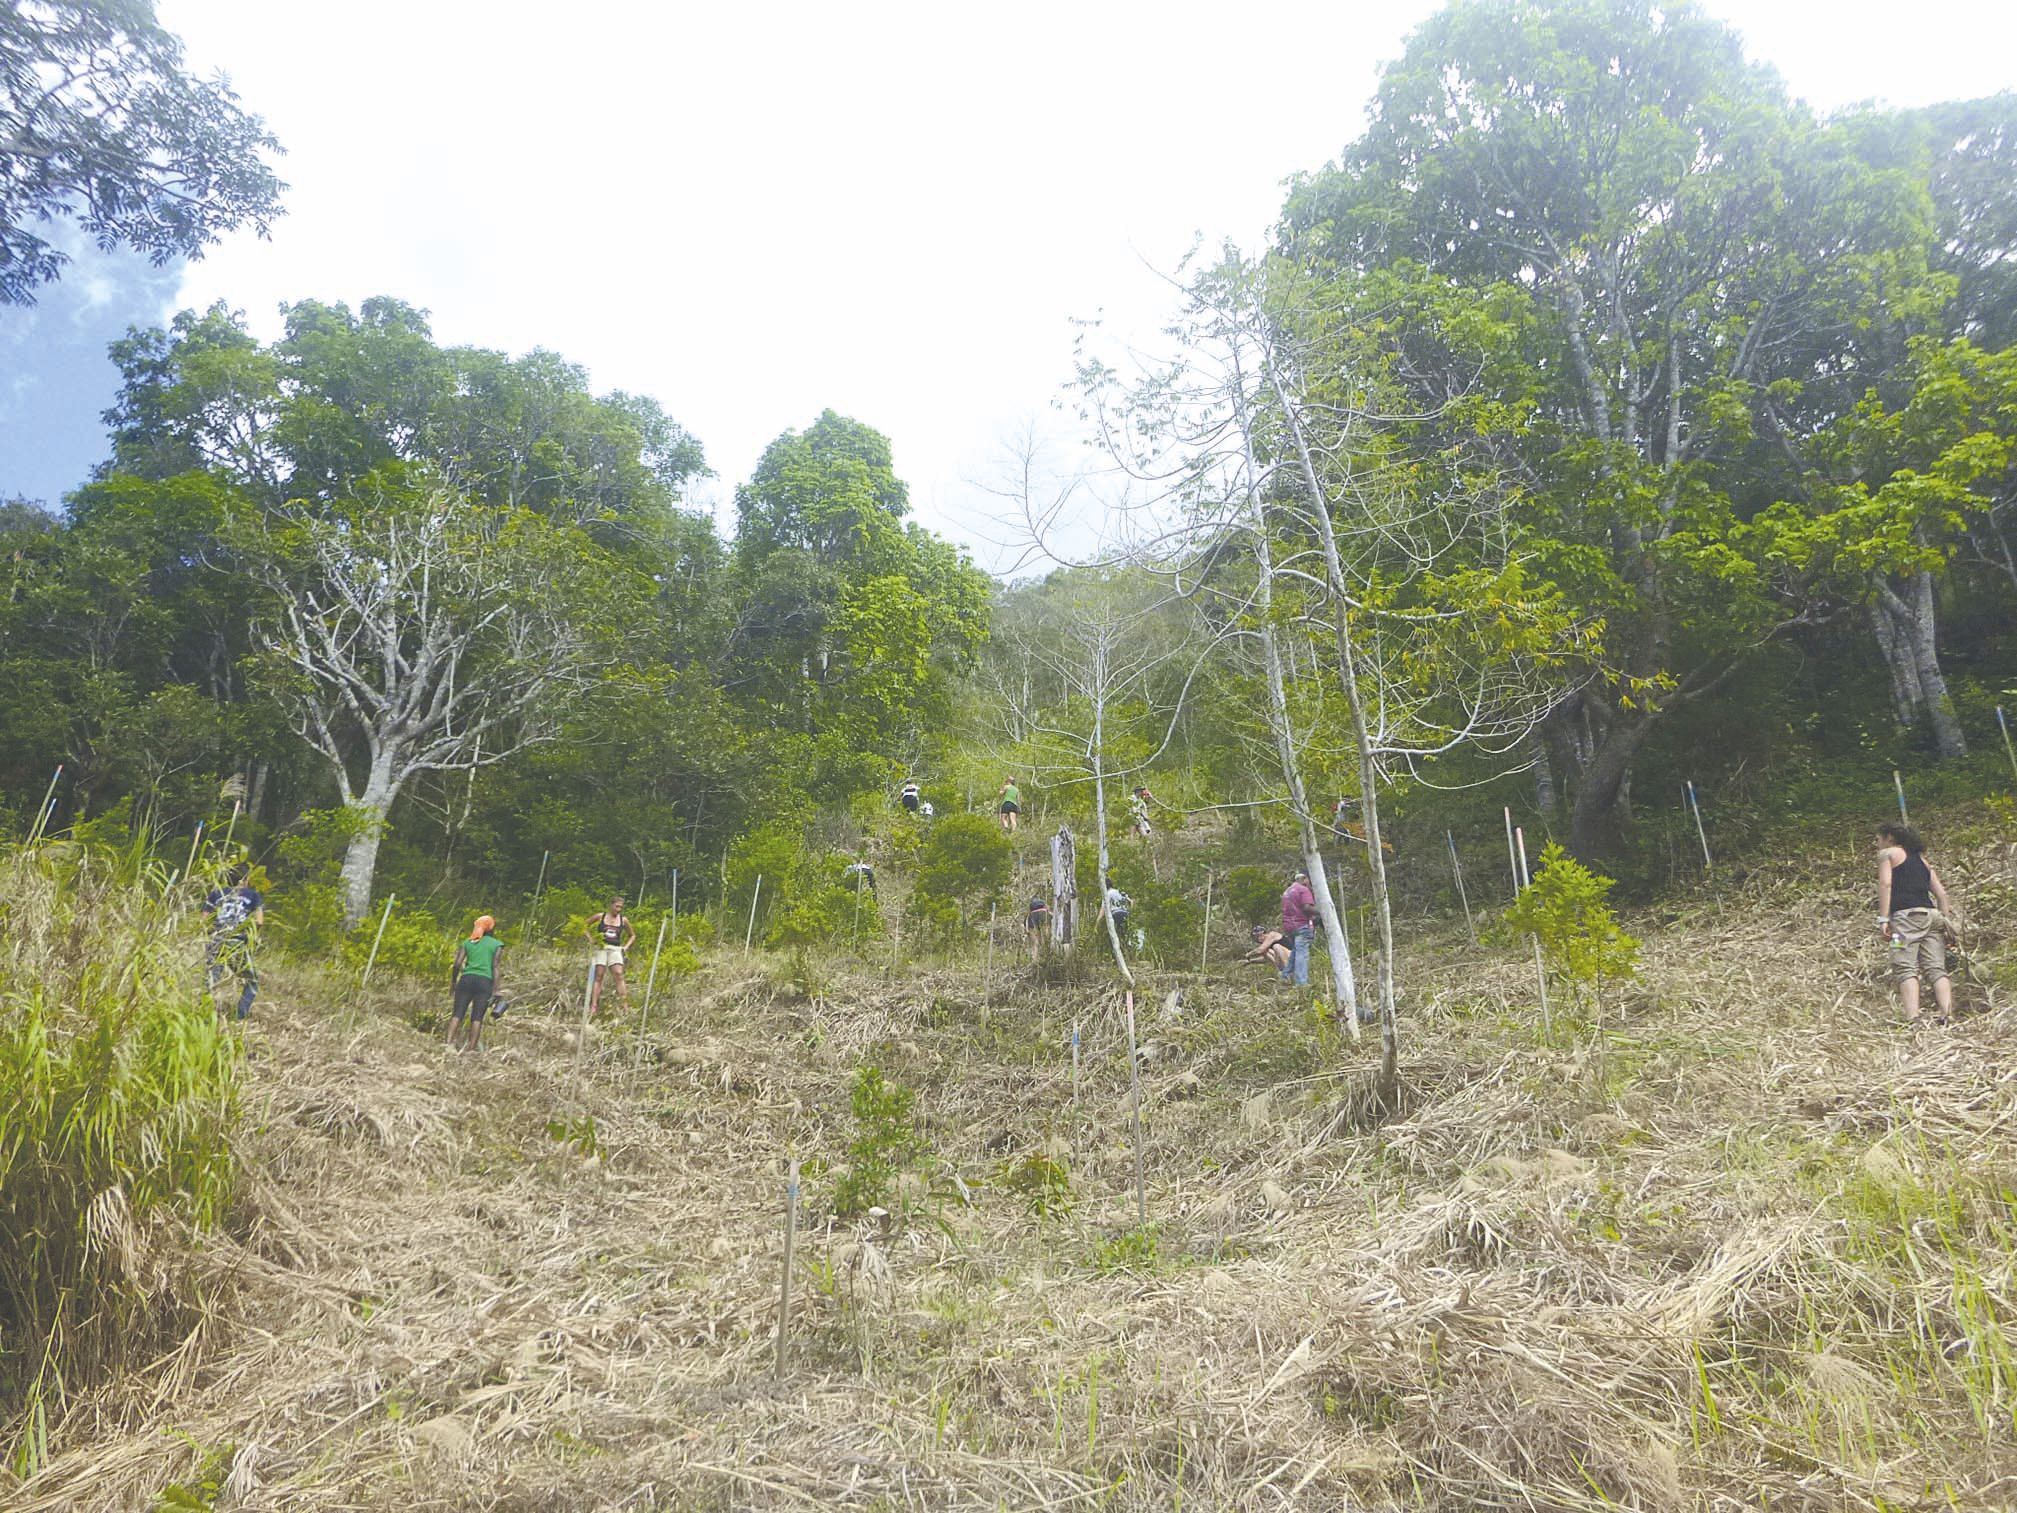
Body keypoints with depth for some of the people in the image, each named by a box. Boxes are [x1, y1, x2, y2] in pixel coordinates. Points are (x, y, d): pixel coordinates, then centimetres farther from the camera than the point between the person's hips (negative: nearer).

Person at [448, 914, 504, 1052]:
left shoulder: (467, 943, 16)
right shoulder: (497, 945, 9)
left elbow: (457, 964, 5)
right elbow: (495, 967, 0)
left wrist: (453, 981, 16)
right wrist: (495, 990, -3)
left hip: (466, 979, 2)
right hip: (484, 981, -2)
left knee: (458, 1013, 2)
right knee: (477, 1017, -1)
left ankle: (449, 1043, -10)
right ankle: (471, 1048, -4)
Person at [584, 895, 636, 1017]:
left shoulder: (623, 920, 9)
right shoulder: (600, 916, 4)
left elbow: (632, 935, 22)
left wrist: (625, 947, 8)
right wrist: (591, 939, 5)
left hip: (615, 950, 1)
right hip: (601, 948, -1)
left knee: (619, 975, -14)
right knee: (598, 977, -5)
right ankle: (593, 1007, -9)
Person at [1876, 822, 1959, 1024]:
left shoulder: (1887, 853, 12)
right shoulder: (1921, 858, 29)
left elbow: (1885, 883, -3)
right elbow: (1940, 891, 20)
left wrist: (1883, 918, -8)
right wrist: (1946, 919, 17)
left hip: (1906, 915, -6)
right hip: (1932, 915, 6)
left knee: (1906, 968, -13)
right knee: (1936, 969, 0)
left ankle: (1913, 1020, -27)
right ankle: (1947, 1016, -15)